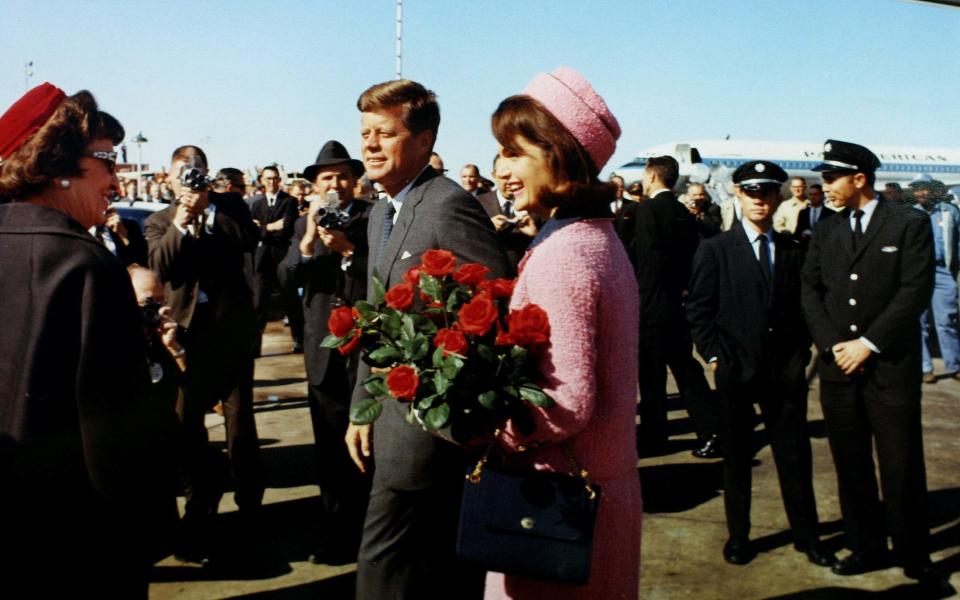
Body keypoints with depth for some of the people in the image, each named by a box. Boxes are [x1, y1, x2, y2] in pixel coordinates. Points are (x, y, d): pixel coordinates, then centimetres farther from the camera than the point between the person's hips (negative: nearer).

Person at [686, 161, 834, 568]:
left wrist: (801, 353, 2)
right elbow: (698, 310, -3)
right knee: (736, 457, 9)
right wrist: (714, 356, -8)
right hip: (735, 368, -2)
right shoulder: (715, 250, -1)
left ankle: (806, 534, 23)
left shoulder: (793, 251, 8)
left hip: (785, 370, 2)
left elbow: (801, 306, 12)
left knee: (795, 455, 8)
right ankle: (738, 537, 22)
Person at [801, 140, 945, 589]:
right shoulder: (825, 232, 11)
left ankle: (914, 557, 16)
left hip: (891, 366, -4)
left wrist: (868, 344, -12)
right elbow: (810, 292, 7)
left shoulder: (909, 224, -1)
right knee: (851, 467, 9)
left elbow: (915, 292, -9)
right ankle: (866, 548, 23)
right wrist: (834, 344, -7)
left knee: (902, 467, 0)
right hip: (838, 366, 4)